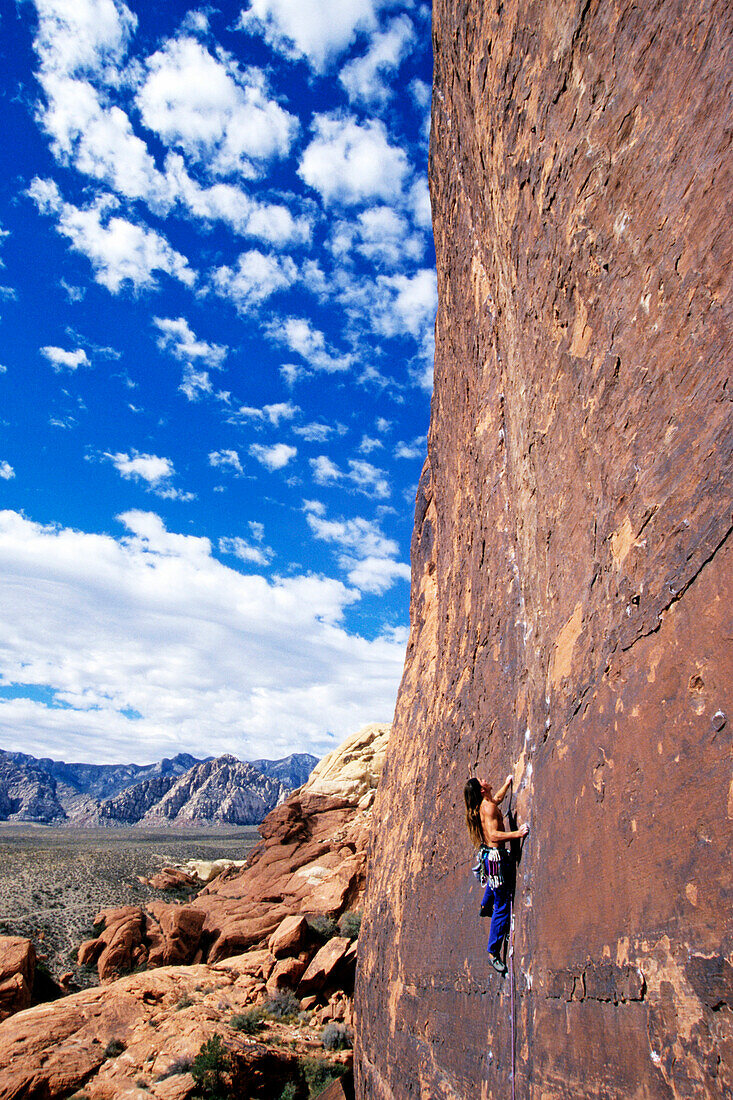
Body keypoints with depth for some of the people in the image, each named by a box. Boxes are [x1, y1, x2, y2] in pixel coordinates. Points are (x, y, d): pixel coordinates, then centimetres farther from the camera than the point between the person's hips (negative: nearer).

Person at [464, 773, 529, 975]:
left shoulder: (483, 805, 7)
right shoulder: (488, 806, -23)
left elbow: (498, 797, 30)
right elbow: (493, 835, -33)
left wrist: (507, 784, 40)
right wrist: (517, 833, -35)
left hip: (488, 852, 10)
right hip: (495, 855, -10)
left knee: (494, 881, 42)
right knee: (502, 906, -4)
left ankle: (485, 906, 68)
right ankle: (493, 953, 3)